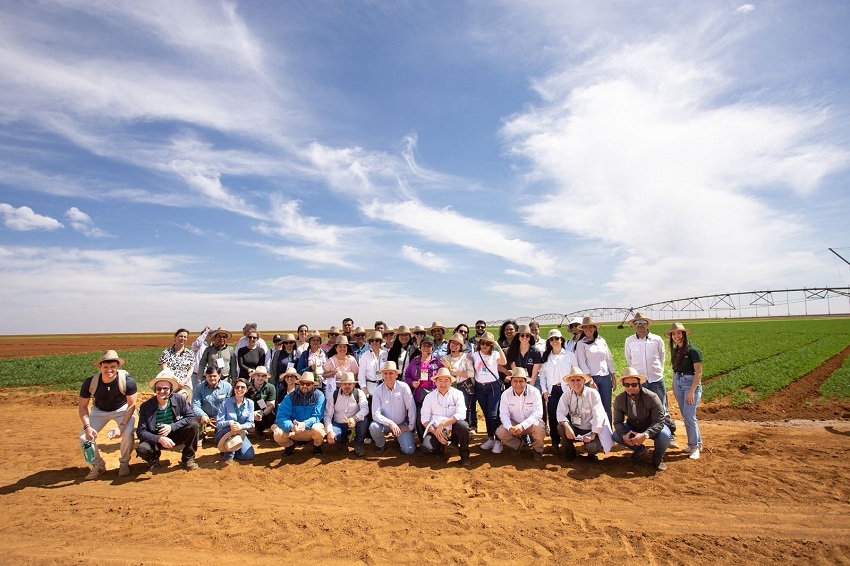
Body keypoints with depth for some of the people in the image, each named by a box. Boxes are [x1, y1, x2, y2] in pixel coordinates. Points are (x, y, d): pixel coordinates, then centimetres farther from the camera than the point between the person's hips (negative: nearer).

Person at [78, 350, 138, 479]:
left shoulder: (127, 381, -30)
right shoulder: (90, 382, -23)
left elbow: (131, 405, -19)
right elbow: (82, 406, -9)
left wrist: (121, 427, -28)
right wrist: (87, 426, -23)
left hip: (122, 409, -3)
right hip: (99, 410, 3)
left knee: (127, 434, -27)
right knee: (84, 437, -14)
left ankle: (124, 463, 3)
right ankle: (98, 465, 14)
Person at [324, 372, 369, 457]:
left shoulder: (359, 393, -6)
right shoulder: (334, 395, -2)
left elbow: (365, 409, -21)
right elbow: (327, 415, -5)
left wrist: (355, 418, -42)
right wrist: (330, 431, -21)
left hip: (354, 424, -1)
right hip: (339, 425, 1)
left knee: (364, 419, -33)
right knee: (330, 438, -30)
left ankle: (358, 444, -7)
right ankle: (344, 441, 10)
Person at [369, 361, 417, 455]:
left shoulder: (403, 387, -15)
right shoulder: (378, 391, -12)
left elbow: (411, 408, -13)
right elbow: (375, 414, -16)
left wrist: (410, 426, -9)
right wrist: (390, 423, -29)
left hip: (402, 424, 0)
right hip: (385, 423, 0)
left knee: (409, 450, -12)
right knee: (373, 427, -31)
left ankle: (399, 437, 22)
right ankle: (381, 444, 3)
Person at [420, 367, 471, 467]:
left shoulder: (457, 394, -3)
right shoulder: (429, 397, 3)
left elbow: (461, 414, -17)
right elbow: (425, 419, -1)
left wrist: (443, 424, -24)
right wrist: (436, 433, -16)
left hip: (453, 429, -1)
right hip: (436, 430, 1)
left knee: (462, 425, -34)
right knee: (426, 448, -27)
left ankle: (464, 456, -10)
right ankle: (442, 445, 10)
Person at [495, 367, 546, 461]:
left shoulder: (534, 392, -17)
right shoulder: (506, 394, -10)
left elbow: (538, 413, -24)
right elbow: (504, 414, -11)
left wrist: (522, 425, -37)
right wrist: (510, 427, -33)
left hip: (531, 423, -2)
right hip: (514, 423, 2)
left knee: (539, 428, -35)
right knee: (500, 432, -22)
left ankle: (537, 450, -2)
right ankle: (518, 444, 11)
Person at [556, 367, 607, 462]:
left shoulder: (593, 393, -13)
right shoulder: (567, 395, -7)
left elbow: (598, 416, -17)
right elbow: (560, 413, -17)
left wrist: (592, 435, -25)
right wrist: (567, 427, -36)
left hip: (590, 430, -2)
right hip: (575, 430, 2)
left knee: (593, 447, -30)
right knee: (561, 427, -26)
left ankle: (591, 454, 10)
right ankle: (570, 452, 1)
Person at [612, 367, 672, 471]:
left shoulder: (652, 397, -27)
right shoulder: (619, 400, -17)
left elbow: (659, 421, -28)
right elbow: (618, 421, -10)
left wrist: (645, 435, -43)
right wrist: (624, 435, -32)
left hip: (652, 428, -3)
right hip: (633, 427, 3)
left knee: (664, 435, -34)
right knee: (616, 436, -21)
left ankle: (658, 457, 0)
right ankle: (639, 449, 9)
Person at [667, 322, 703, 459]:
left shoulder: (692, 350, -13)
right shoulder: (675, 351, 8)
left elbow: (698, 372, -14)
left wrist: (691, 392, -17)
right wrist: (674, 387, 13)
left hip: (691, 383, -7)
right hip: (678, 383, 7)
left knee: (689, 416, -8)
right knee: (685, 416, 11)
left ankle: (694, 446, 8)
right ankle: (697, 443, 25)